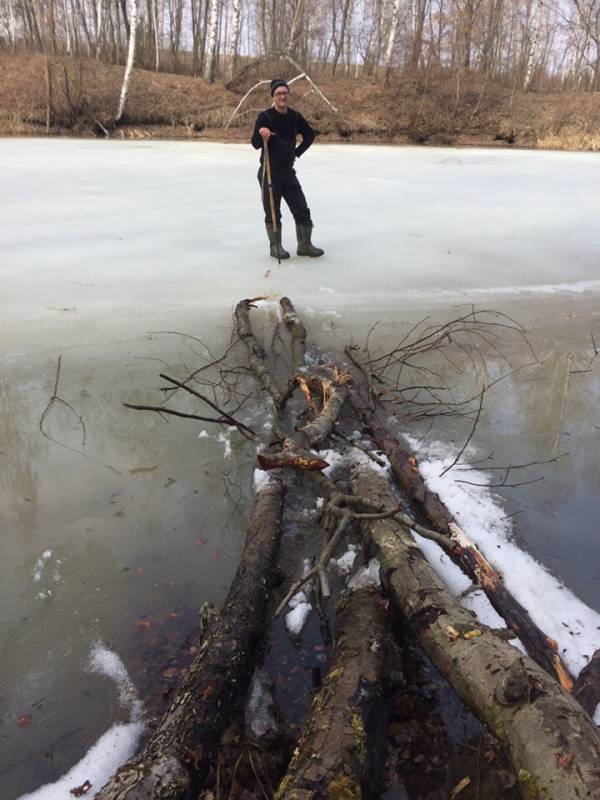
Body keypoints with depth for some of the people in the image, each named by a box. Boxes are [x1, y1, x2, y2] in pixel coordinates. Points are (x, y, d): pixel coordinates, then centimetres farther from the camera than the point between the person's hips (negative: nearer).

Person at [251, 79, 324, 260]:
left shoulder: (295, 116, 4)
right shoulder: (265, 116, -10)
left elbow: (310, 134, 19)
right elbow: (255, 144, -14)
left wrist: (297, 152, 10)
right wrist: (262, 135, -34)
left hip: (288, 172, 5)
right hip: (269, 172, -5)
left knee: (302, 210, 3)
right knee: (273, 213, 1)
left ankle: (304, 245, 14)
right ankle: (275, 247, 14)